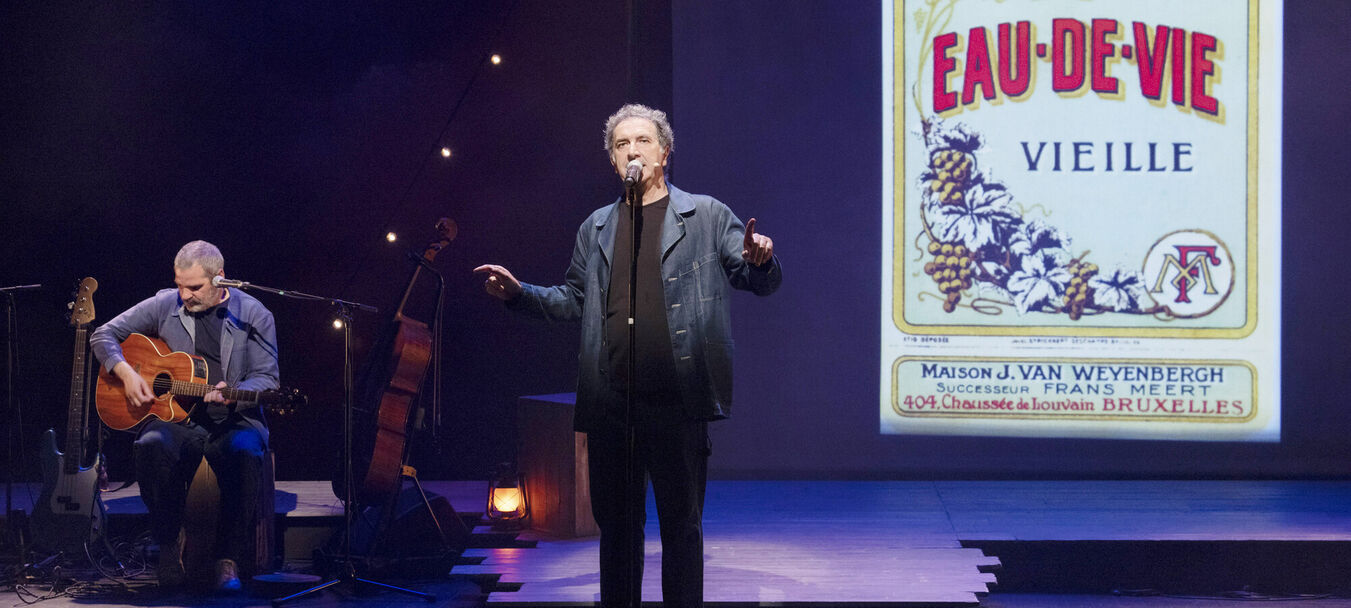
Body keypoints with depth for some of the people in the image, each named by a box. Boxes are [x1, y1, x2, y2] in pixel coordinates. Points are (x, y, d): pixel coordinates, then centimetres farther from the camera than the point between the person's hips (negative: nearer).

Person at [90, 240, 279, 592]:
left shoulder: (253, 315, 2)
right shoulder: (165, 306, 6)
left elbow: (267, 378, -1)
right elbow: (104, 335, 10)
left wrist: (234, 392, -22)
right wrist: (126, 374, -8)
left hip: (233, 421, -1)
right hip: (175, 417, 2)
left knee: (245, 453, -37)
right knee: (151, 447, -33)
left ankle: (229, 559, -27)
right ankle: (170, 544, -15)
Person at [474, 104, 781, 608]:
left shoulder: (706, 216, 5)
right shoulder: (596, 229, 15)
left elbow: (760, 281, 2)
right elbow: (575, 300, 21)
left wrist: (760, 260, -20)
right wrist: (519, 293, 7)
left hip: (677, 400, -3)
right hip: (610, 402, 3)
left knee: (681, 524, 3)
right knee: (616, 523, 10)